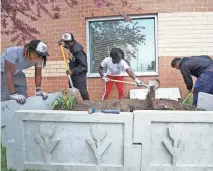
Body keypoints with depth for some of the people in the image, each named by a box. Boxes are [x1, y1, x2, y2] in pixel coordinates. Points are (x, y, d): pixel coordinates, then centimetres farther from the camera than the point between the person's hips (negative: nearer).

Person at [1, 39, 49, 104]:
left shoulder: (38, 58, -20)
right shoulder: (13, 52, -36)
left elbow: (38, 75, -8)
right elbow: (8, 74, -34)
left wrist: (38, 90, -16)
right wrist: (13, 94, -37)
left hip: (17, 74, 5)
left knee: (23, 98, -1)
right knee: (5, 99, -16)